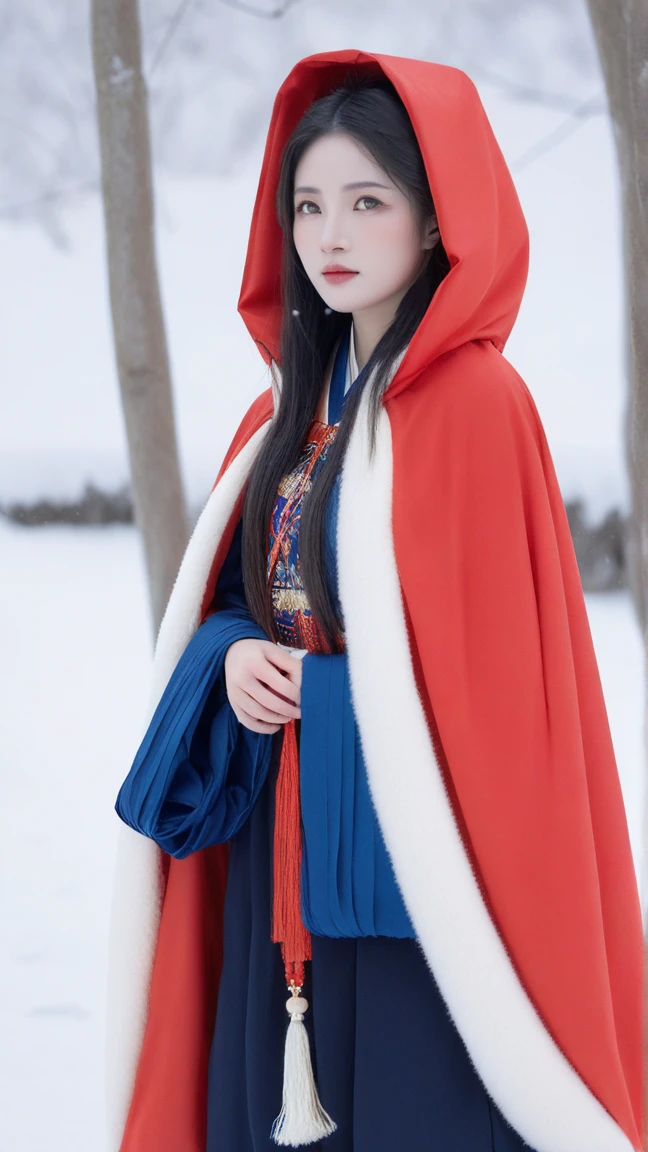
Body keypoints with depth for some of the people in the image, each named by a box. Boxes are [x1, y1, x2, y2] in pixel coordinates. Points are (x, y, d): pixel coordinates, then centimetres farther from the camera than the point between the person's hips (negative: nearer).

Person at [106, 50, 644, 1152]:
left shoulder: (475, 400, -11)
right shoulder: (288, 411, 13)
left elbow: (496, 650, -14)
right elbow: (224, 601, 18)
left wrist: (312, 692, -11)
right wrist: (234, 658, -4)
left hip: (413, 850, -7)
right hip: (281, 848, 7)